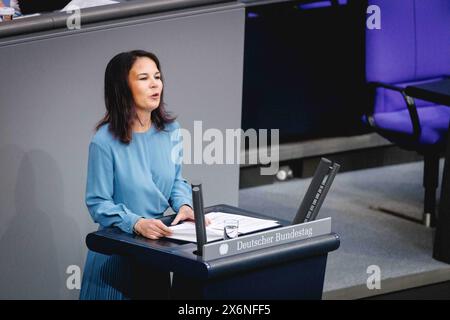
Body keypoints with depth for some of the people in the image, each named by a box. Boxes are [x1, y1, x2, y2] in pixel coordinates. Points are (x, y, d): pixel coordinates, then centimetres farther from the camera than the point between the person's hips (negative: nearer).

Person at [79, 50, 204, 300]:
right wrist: (137, 223, -32)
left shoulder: (170, 130, -2)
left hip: (159, 246, 5)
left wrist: (184, 205, -12)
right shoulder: (105, 141, -20)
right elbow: (98, 203, -18)